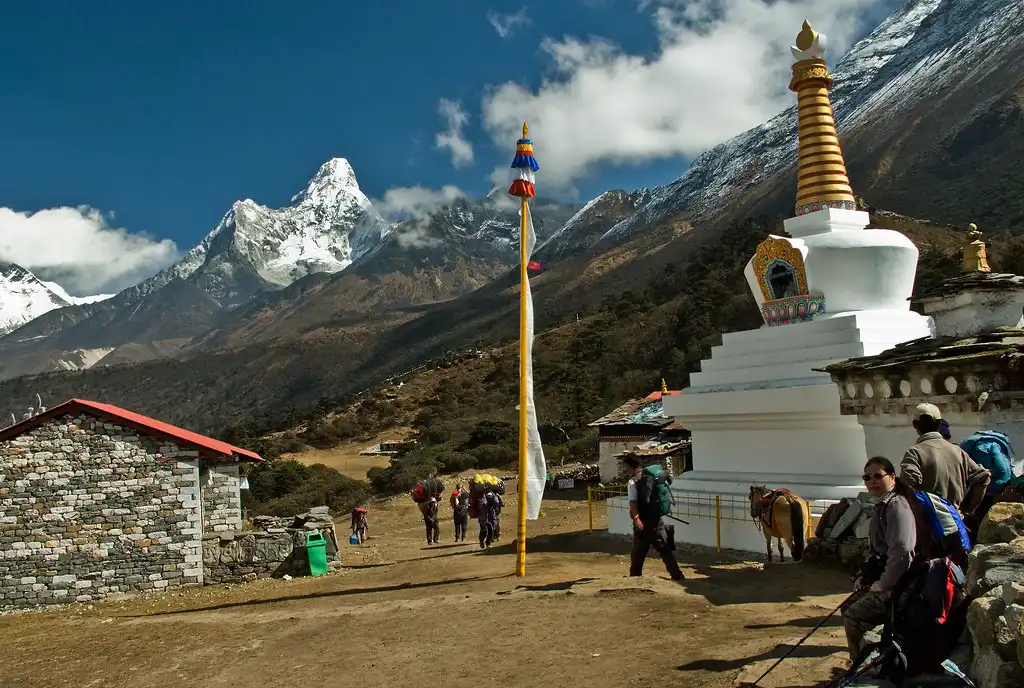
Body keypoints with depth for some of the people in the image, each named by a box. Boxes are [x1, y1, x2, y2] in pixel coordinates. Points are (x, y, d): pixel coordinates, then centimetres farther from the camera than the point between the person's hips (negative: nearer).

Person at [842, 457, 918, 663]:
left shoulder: (896, 506, -19)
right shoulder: (881, 506, 14)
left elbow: (901, 553, -29)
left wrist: (883, 584, -19)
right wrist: (864, 575, 11)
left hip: (897, 584, -11)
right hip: (882, 579, 11)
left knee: (854, 617, -14)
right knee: (848, 608, 16)